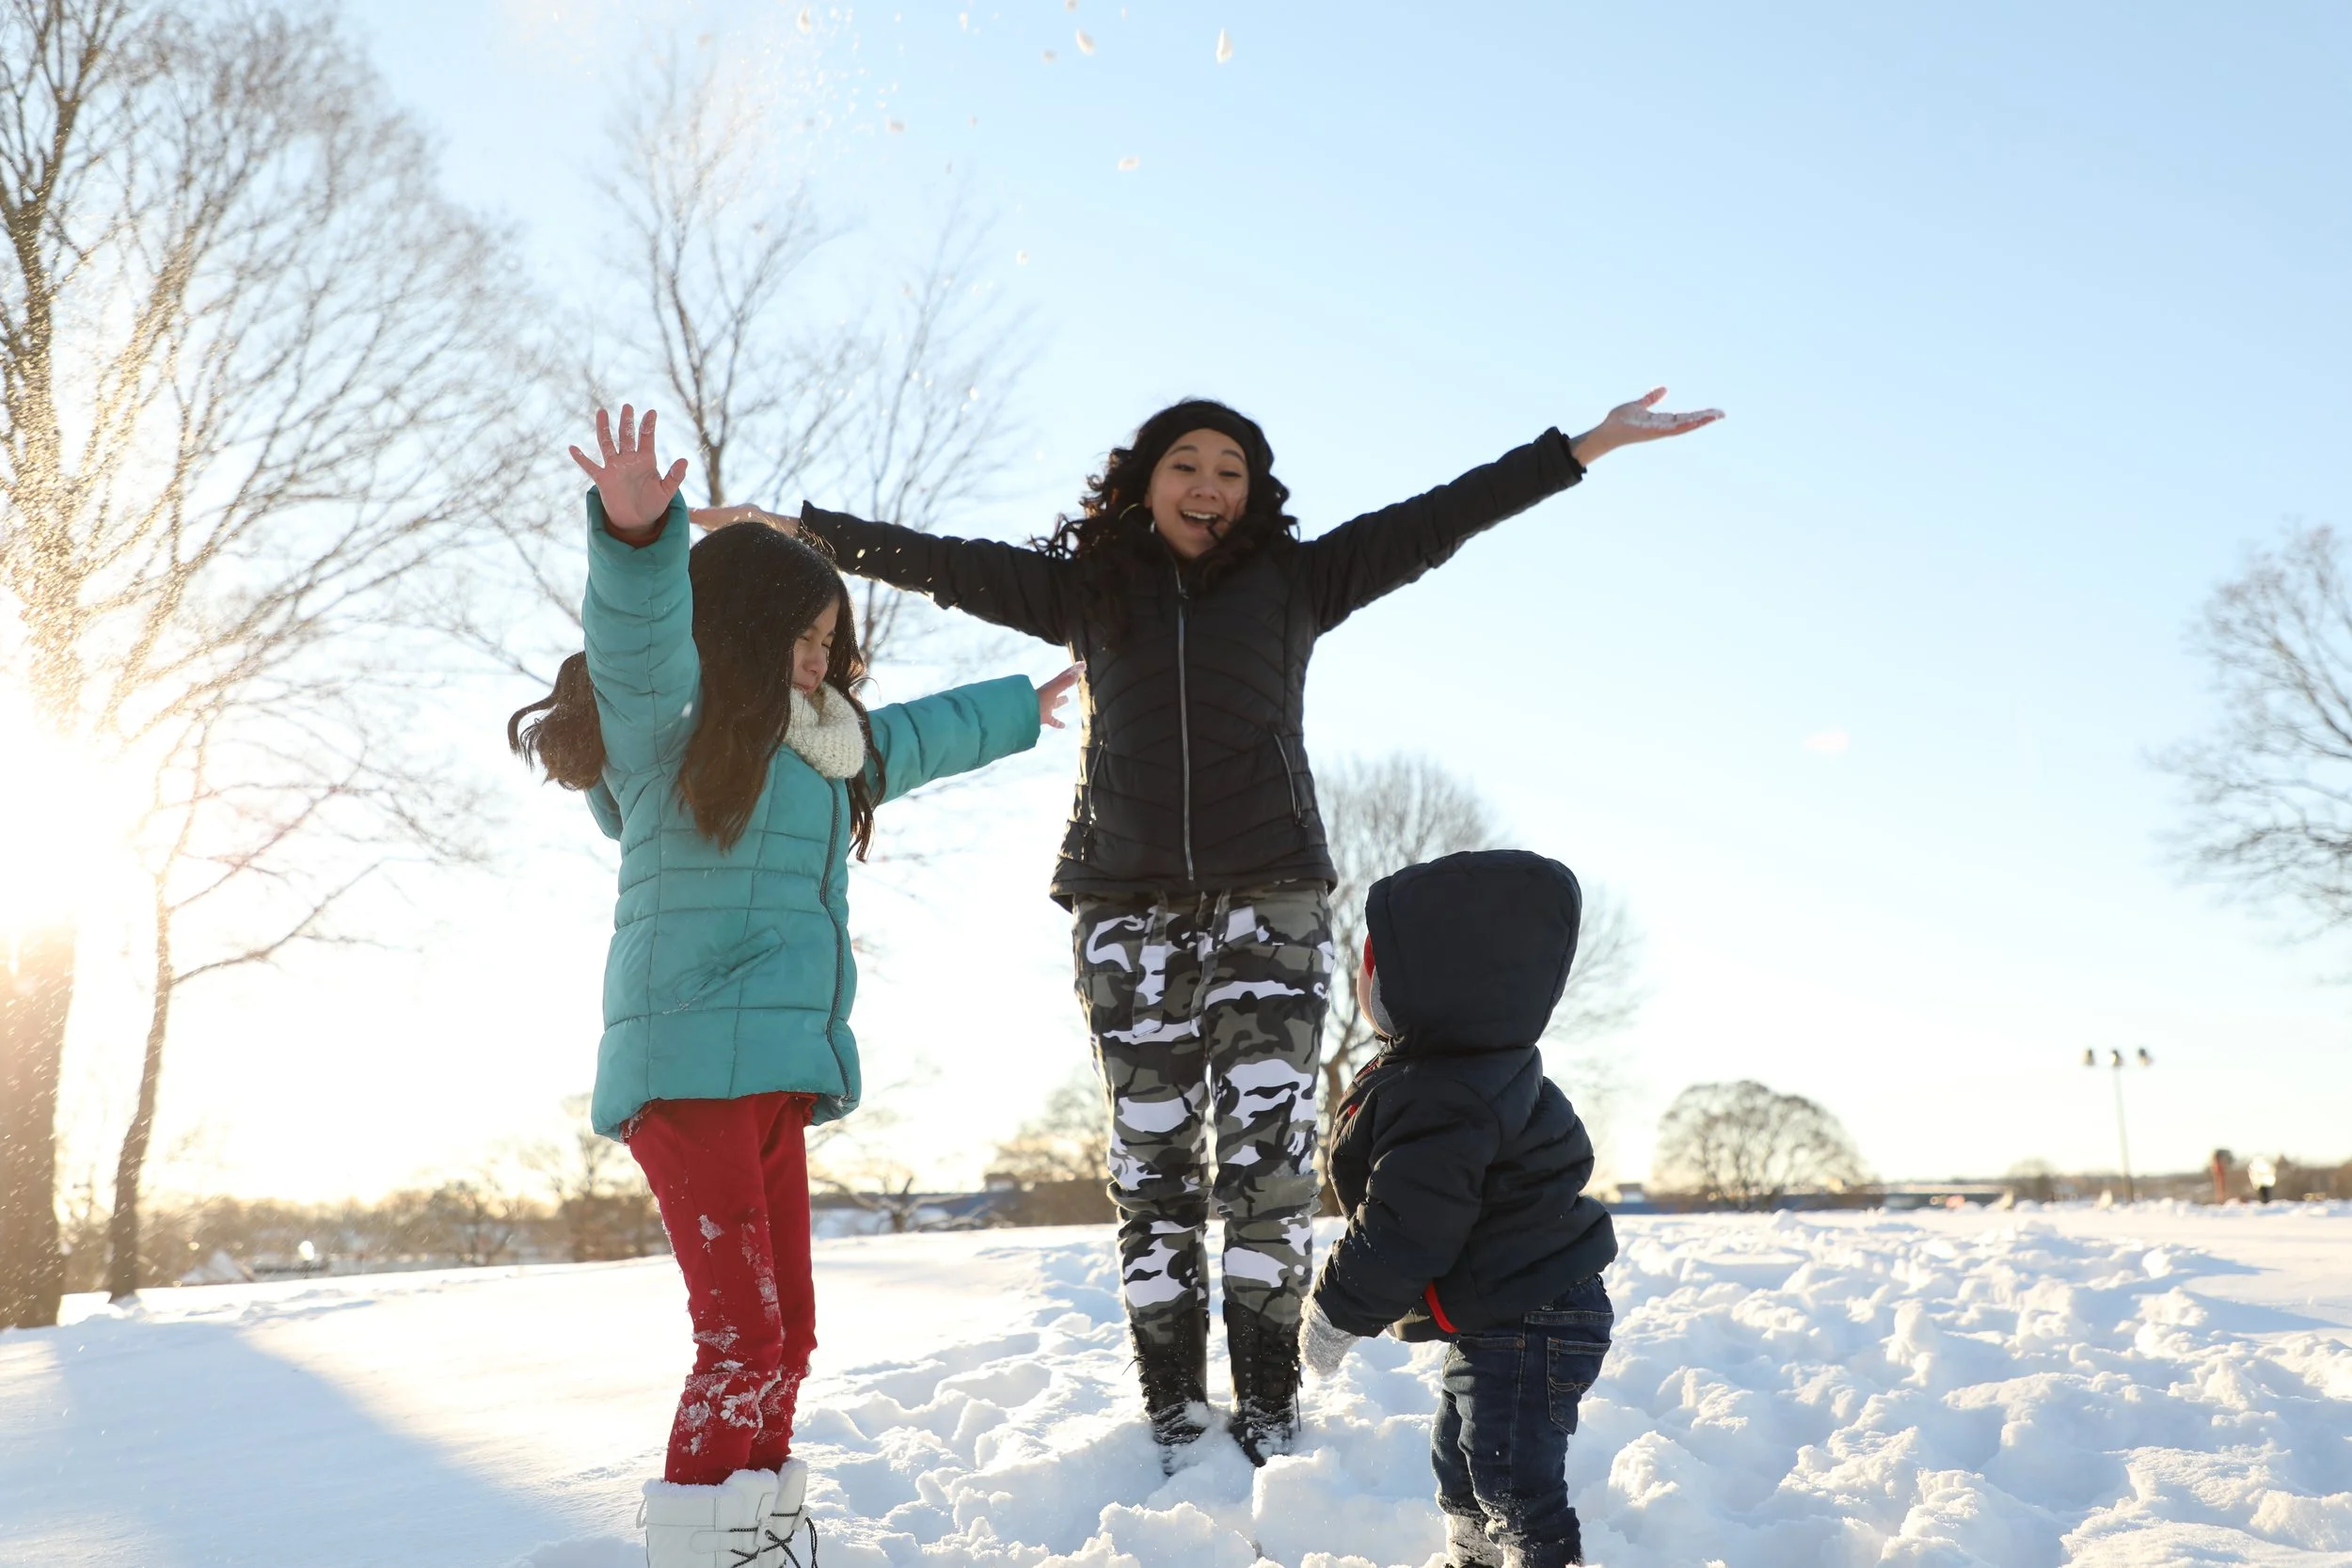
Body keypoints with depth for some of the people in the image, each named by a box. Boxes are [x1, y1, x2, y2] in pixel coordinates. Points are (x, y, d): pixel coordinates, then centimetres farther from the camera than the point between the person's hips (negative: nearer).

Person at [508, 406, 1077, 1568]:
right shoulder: (666, 722, -2)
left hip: (776, 1072, 9)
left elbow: (915, 738, 39)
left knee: (785, 1333, 12)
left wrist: (1020, 710, 54)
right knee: (741, 1335, -13)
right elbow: (638, 629, -23)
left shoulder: (822, 749, 21)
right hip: (690, 1066, -9)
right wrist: (637, 534, -43)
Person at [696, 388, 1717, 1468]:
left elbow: (1434, 520, 7)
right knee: (1152, 1170, 1)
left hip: (1269, 901, -1)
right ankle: (1174, 1422, 9)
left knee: (1269, 1160, -7)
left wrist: (1583, 449, 3)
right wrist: (799, 529, 16)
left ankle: (1269, 1418, 3)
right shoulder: (1085, 587, 14)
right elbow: (945, 564, 16)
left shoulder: (1294, 579, 11)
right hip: (1129, 911, 1)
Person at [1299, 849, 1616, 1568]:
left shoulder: (1438, 1105, -31)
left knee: (1514, 1480, -4)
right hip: (1499, 1317, 12)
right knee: (1460, 1454, 26)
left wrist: (1336, 1312, -16)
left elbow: (1404, 1236, -29)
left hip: (1525, 1329, -12)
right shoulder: (1468, 1067, 5)